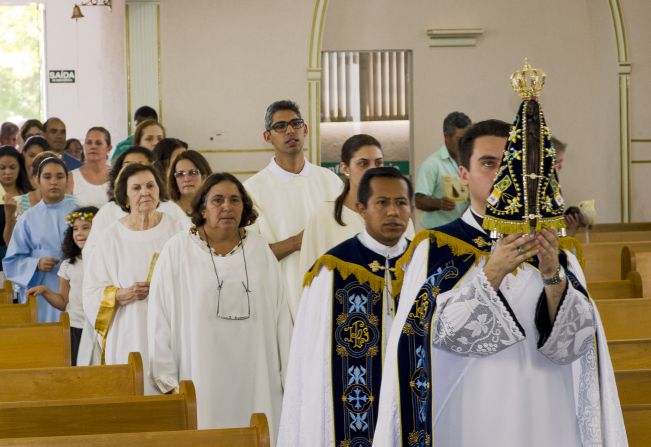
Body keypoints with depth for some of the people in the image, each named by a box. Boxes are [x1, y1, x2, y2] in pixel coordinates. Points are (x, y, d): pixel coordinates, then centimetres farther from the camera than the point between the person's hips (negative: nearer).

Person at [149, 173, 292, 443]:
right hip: (200, 377, -2)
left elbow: (280, 315, 8)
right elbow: (160, 319, -2)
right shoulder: (177, 251, -3)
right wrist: (167, 380, -4)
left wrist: (290, 374, 7)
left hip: (256, 379, 2)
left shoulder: (260, 250, 5)